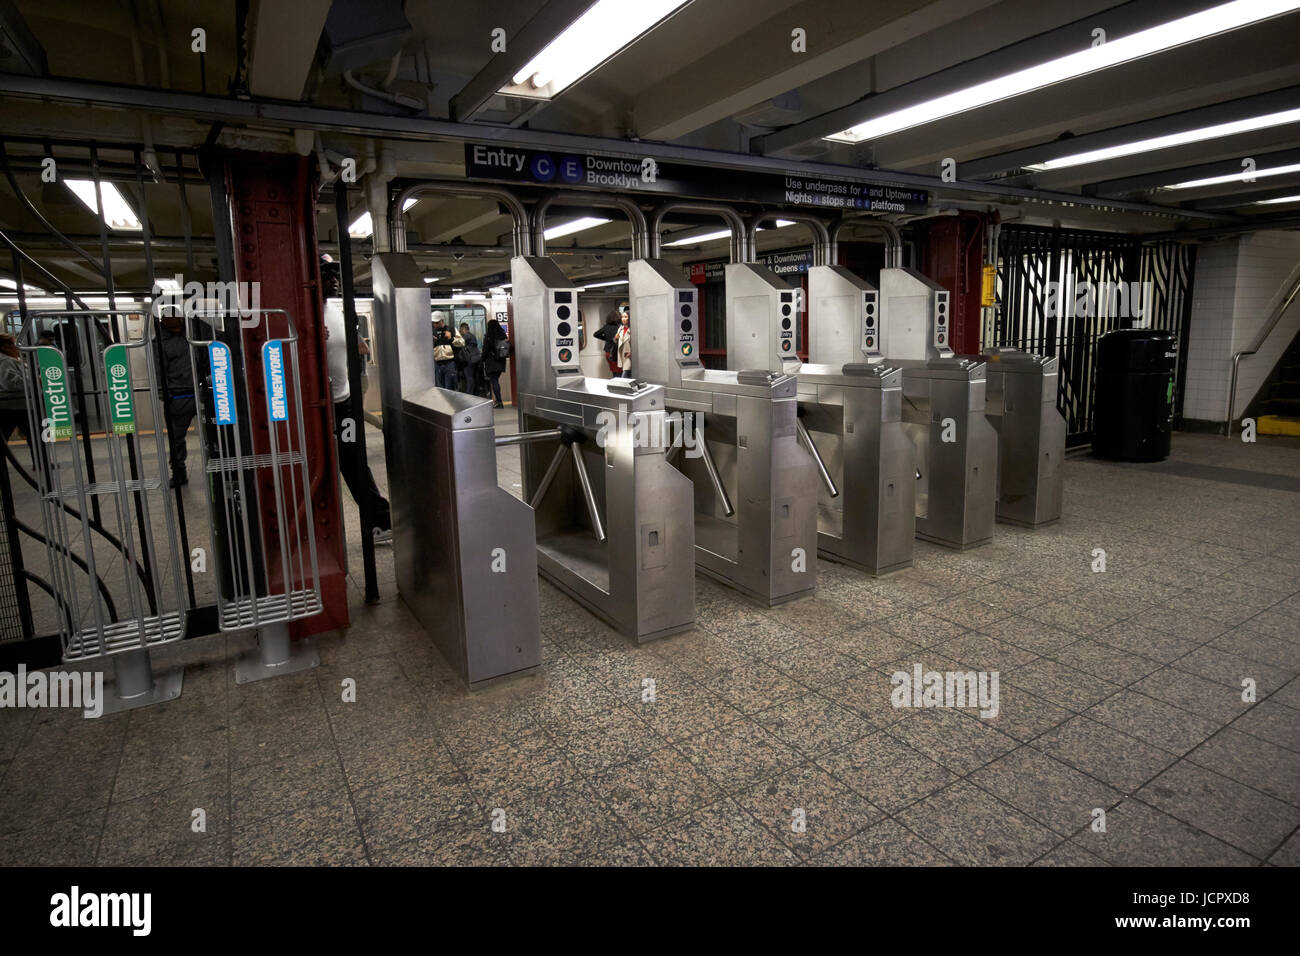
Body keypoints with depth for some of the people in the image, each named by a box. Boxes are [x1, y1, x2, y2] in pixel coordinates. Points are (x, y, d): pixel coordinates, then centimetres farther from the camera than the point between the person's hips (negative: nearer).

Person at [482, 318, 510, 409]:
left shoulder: (488, 337, -12)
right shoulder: (503, 335, 1)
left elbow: (485, 350, -9)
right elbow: (511, 348, -1)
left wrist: (483, 360, 5)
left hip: (491, 363, -5)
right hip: (501, 363, 5)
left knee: (494, 381, -1)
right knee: (496, 380, 17)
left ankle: (499, 402, -6)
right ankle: (498, 400, 20)